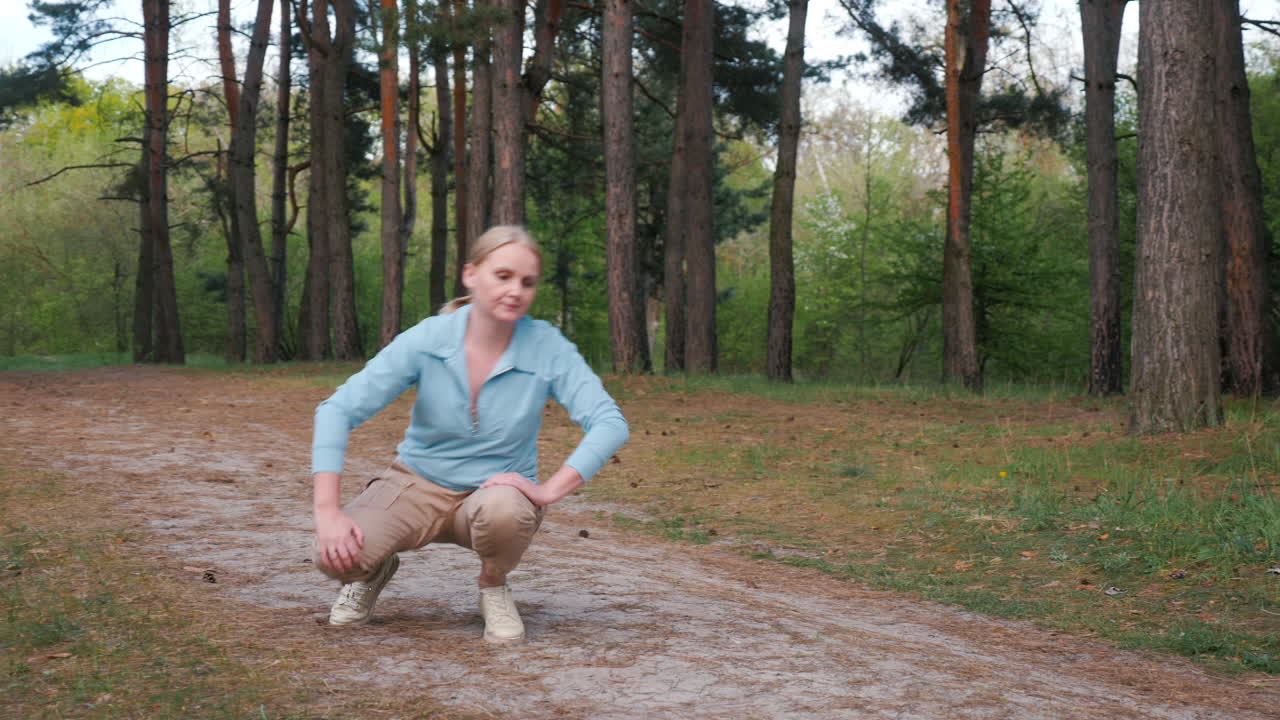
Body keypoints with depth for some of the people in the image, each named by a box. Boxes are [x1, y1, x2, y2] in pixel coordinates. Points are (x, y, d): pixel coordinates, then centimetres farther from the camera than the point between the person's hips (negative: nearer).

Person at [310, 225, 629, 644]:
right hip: (418, 482, 1)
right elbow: (337, 410, -17)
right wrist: (328, 512, -27)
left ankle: (493, 586, -2)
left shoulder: (547, 347, -15)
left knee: (504, 512, -39)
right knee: (336, 555, -28)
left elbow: (610, 424, -20)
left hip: (495, 491, 0)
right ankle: (375, 571, 12)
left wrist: (550, 490, -30)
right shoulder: (427, 339, -15)